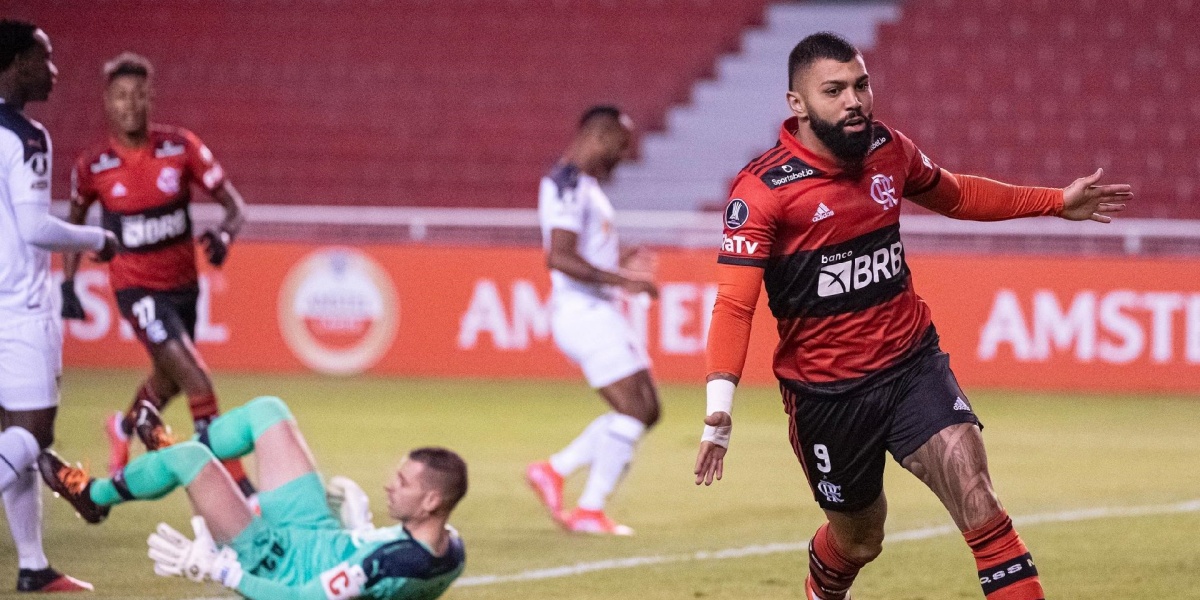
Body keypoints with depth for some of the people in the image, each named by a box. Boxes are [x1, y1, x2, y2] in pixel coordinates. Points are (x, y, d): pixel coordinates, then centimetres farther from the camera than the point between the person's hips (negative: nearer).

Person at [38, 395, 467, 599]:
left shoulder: (386, 565, -42)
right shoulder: (450, 550, -19)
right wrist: (361, 523, 20)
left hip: (278, 561, -8)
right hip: (318, 531, 8)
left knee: (188, 457, -7)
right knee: (266, 411, 12)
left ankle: (95, 496, 25)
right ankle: (172, 459, 41)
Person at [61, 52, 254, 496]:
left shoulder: (181, 147, -9)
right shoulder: (93, 166, -10)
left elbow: (235, 205, -6)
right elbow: (75, 221, 9)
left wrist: (224, 235, -27)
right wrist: (68, 283, 4)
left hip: (183, 282, 4)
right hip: (136, 287, -4)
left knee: (169, 381, 22)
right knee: (194, 376, -18)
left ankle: (123, 429, 54)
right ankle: (233, 478, -13)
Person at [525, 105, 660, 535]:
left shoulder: (585, 185, 17)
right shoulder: (569, 185, -16)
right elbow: (559, 258, -24)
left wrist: (619, 262, 16)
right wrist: (622, 281, -23)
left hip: (599, 312, 10)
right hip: (582, 311, -10)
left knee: (646, 411, 11)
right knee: (634, 410, -9)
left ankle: (553, 471, 15)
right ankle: (590, 511, -2)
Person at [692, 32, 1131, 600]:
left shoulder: (888, 150, 1)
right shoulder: (762, 189, -17)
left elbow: (954, 194, 23)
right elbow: (734, 304, -23)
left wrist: (1057, 201, 25)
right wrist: (719, 409, -35)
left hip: (912, 363, 3)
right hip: (824, 392, -3)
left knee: (978, 503, -17)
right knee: (858, 540, 14)